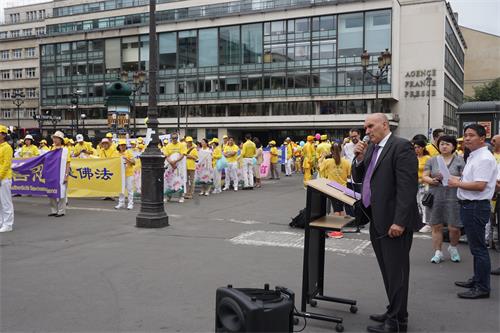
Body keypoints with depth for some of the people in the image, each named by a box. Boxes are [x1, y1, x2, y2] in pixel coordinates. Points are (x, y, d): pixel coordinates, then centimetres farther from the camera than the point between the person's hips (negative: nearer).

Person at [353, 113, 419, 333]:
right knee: (388, 271, 16)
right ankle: (394, 312, 29)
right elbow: (358, 178, 16)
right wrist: (359, 158, -1)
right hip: (376, 220, 8)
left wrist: (399, 221, -23)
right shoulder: (370, 148, 12)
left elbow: (407, 187, -20)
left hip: (394, 221, -8)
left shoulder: (401, 146, -13)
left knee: (396, 271, 1)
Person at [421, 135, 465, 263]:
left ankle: (453, 248, 28)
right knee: (436, 227, 4)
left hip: (453, 197, -2)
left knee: (454, 228, 1)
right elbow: (424, 176, 6)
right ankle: (438, 252, 15)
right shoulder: (432, 160, 10)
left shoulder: (459, 160, 3)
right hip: (435, 197, 2)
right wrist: (432, 180, -15)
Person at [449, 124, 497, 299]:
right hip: (468, 205, 11)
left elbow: (480, 185, -25)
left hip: (476, 207, -11)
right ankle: (477, 280, 32)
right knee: (476, 246, 20)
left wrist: (458, 184, -14)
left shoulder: (484, 158, -17)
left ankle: (482, 288, 3)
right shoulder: (473, 156, 15)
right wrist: (460, 179, 9)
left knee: (478, 247, -4)